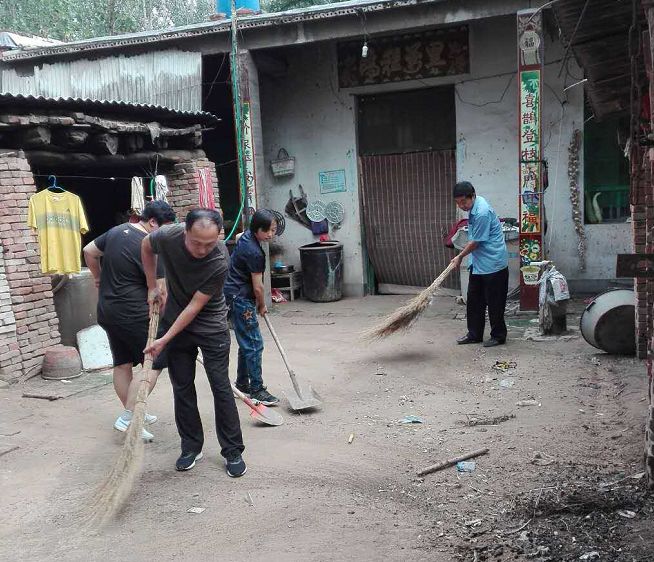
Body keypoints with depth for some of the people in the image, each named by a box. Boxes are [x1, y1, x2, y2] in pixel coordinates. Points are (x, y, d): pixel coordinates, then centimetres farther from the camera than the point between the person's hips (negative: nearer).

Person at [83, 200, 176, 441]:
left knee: (122, 363, 15)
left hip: (107, 311, 9)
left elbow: (89, 252, 20)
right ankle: (127, 418, -4)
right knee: (154, 363, -2)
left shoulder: (117, 230, 8)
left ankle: (132, 414, 27)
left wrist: (99, 278, 32)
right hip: (133, 314, -9)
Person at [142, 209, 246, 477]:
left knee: (221, 387, -2)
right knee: (182, 387, 8)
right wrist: (152, 287, 6)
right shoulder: (168, 236, -22)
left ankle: (233, 451, 10)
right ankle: (191, 446, 22)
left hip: (211, 326, -3)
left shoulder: (220, 261, -30)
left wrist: (165, 340, -20)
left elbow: (195, 306, -24)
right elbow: (146, 245, 5)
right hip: (175, 322, 3)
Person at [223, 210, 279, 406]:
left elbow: (237, 237, 31)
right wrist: (262, 306, 2)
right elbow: (257, 287, -17)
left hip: (235, 295, 10)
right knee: (254, 344, -7)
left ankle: (242, 383, 28)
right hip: (240, 299, -10)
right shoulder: (254, 252, -24)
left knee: (246, 342, 18)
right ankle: (256, 389, -2)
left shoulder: (247, 235, 3)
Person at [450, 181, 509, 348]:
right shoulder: (474, 206, 5)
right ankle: (474, 334, 24)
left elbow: (475, 242, -19)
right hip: (478, 264, 10)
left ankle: (498, 336, 17)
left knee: (494, 303, 3)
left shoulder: (482, 213, -26)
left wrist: (460, 257, -4)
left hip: (492, 264, -10)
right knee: (473, 301, 14)